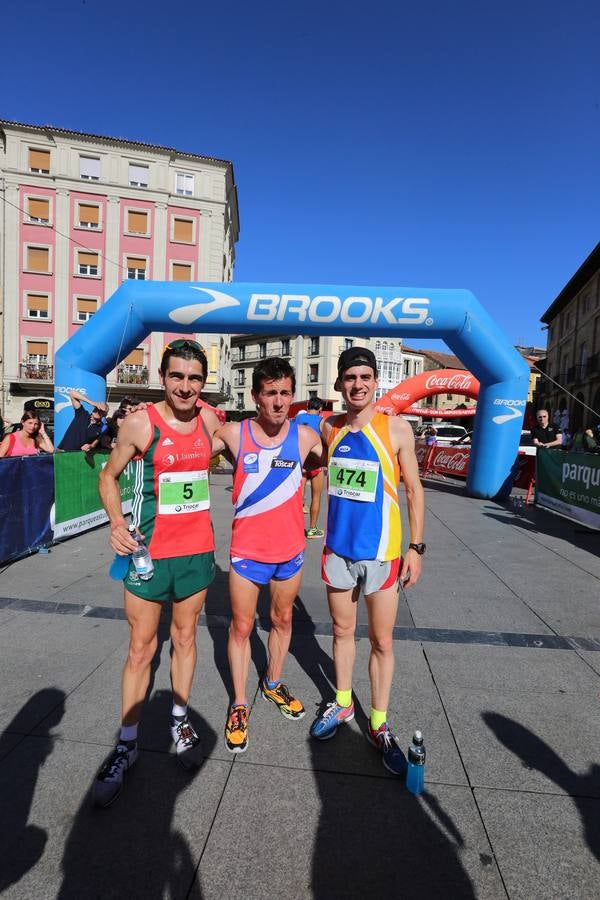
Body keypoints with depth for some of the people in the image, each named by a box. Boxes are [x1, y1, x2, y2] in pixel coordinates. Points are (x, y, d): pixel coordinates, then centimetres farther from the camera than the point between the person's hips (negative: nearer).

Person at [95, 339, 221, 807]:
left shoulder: (210, 420, -1)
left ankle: (180, 721, 38)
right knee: (141, 647, 8)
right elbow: (109, 476, -1)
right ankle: (128, 744, 27)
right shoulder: (139, 423, -11)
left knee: (185, 635, 18)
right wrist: (116, 522, -15)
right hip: (150, 552, -3)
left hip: (198, 548, 3)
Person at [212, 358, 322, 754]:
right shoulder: (233, 433, -11)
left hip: (291, 550, 2)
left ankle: (273, 683, 46)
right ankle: (240, 704, 32)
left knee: (283, 620, 20)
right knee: (241, 627, 10)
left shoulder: (305, 436, -8)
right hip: (247, 552, -2)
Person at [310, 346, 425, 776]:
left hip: (381, 552, -3)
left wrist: (416, 546, -7)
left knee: (382, 641, 11)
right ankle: (343, 703, 40)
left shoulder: (396, 428, -10)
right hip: (337, 548, 3)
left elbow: (414, 488, -5)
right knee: (343, 631, 19)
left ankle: (379, 724, 30)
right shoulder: (329, 428, 0)